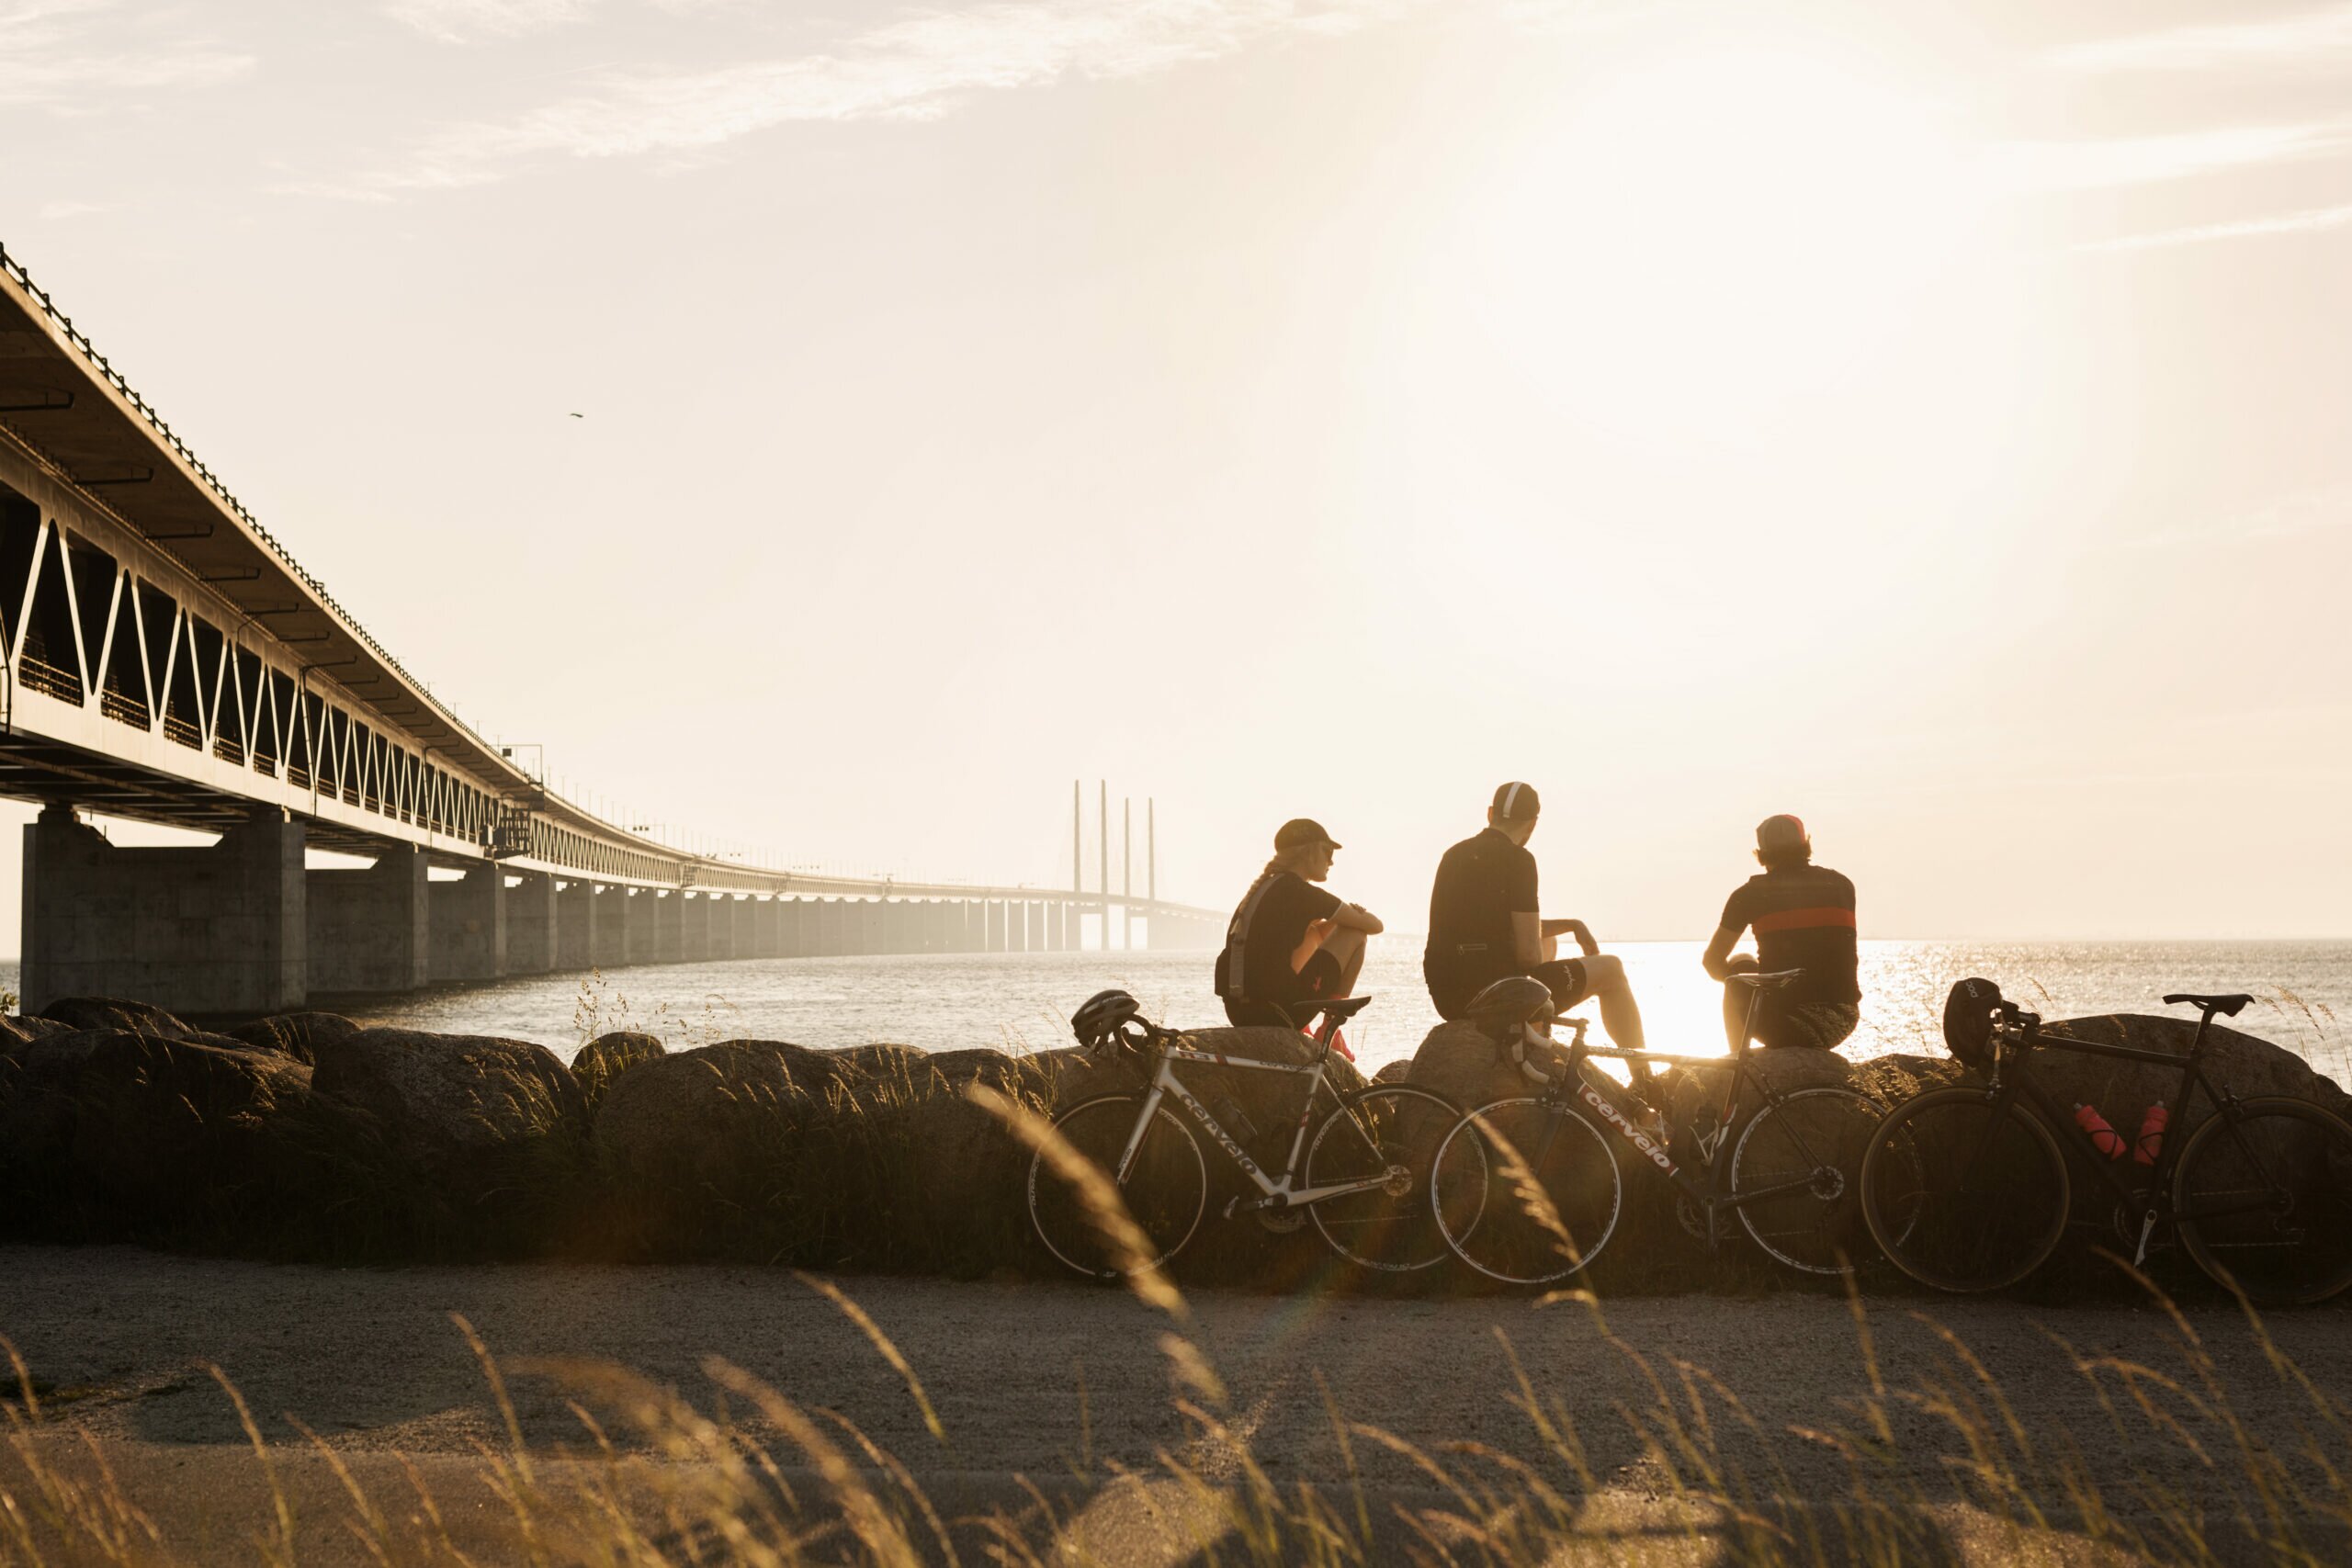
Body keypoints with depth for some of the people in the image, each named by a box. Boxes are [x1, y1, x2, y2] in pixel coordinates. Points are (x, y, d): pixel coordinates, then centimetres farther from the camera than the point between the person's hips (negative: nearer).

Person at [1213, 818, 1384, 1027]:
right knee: (1355, 934, 6)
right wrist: (1357, 915, 23)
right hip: (1277, 1012, -8)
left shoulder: (1261, 888, 18)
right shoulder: (1301, 892, -7)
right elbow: (1374, 926, 2)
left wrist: (1342, 918, 16)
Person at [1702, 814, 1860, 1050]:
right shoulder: (1841, 885, 11)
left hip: (1780, 1024, -3)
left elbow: (1712, 960, 8)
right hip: (1843, 1020, 3)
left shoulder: (1750, 894, 3)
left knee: (1739, 963, 26)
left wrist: (1742, 984, 27)